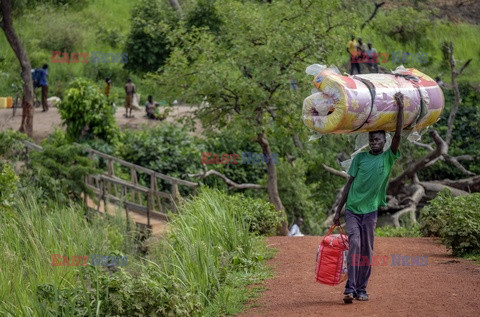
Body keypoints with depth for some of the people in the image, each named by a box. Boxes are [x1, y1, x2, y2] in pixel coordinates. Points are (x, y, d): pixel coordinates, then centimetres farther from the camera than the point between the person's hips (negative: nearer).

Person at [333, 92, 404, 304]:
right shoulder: (360, 157, 3)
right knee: (354, 243, -15)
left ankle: (362, 289, 13)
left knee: (367, 250, 5)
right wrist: (338, 211, 4)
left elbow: (398, 136, -12)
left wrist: (400, 108, -18)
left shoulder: (388, 158, 2)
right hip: (352, 209, -1)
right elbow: (349, 183, 6)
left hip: (370, 211, 1)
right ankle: (350, 288, -19)